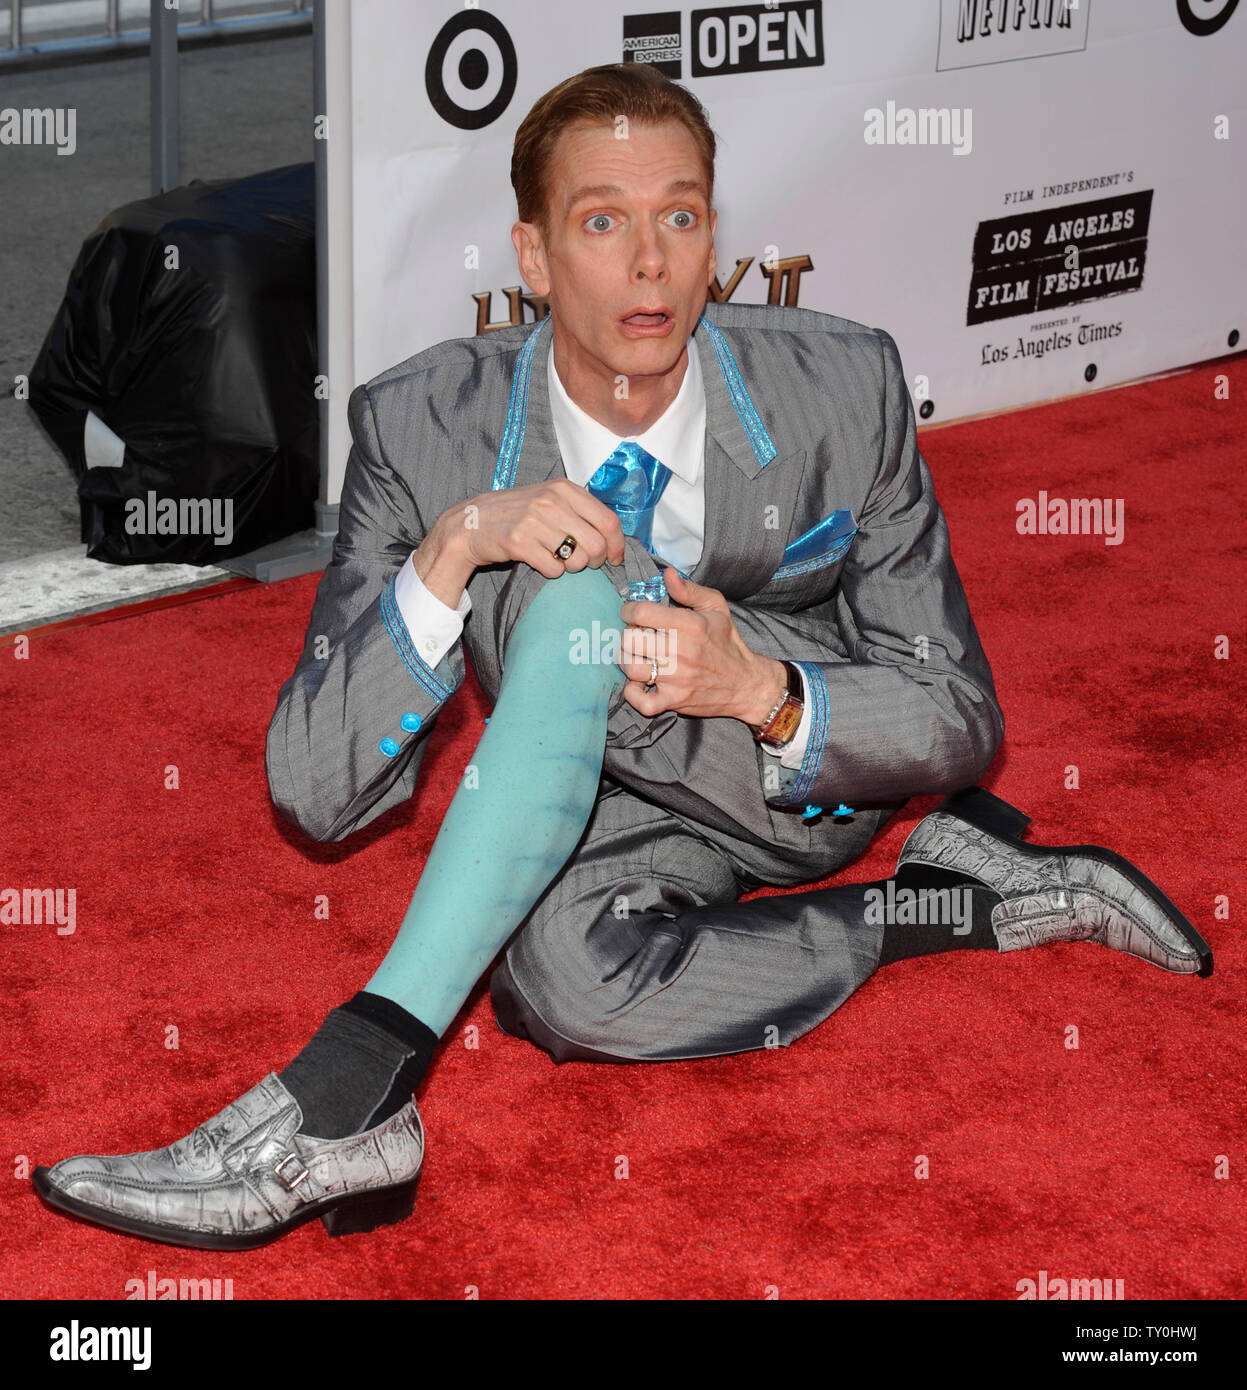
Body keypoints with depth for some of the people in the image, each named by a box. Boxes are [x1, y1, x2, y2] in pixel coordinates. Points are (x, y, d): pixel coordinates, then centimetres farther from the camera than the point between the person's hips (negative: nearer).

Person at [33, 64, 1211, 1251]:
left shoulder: (841, 387, -17)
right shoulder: (418, 427, -17)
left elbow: (959, 721, -11)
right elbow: (317, 793, -19)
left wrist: (763, 692, -33)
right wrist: (447, 552, -36)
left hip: (820, 759, -2)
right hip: (596, 791, 2)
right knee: (561, 977, -36)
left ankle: (344, 1098, -32)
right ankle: (961, 900, -14)